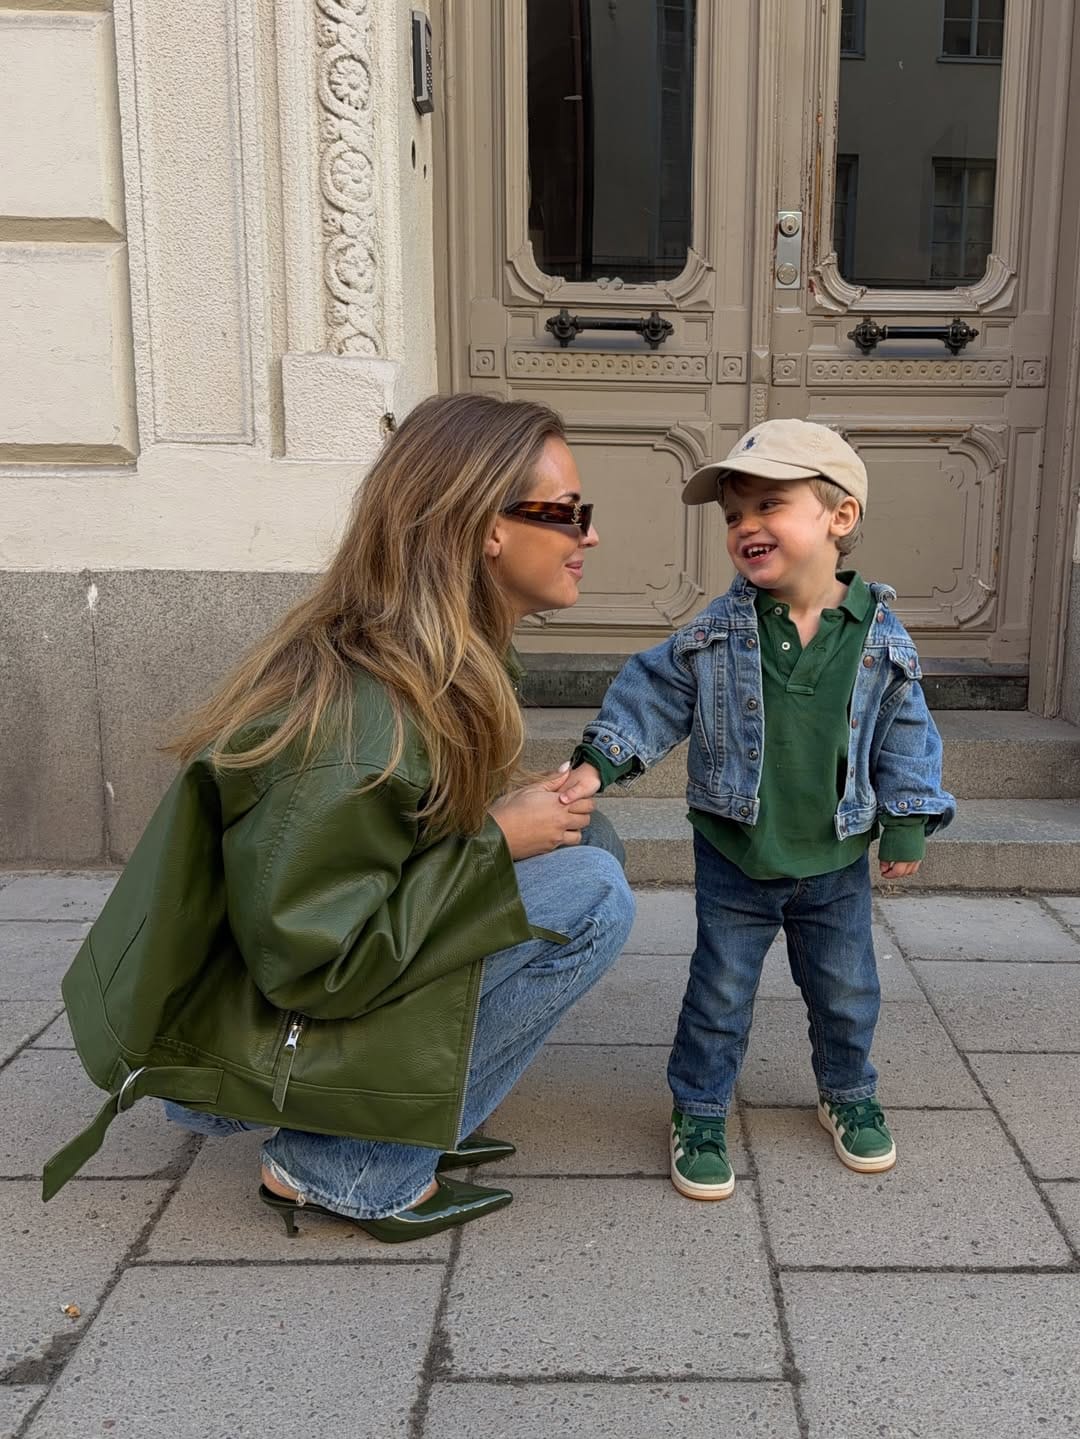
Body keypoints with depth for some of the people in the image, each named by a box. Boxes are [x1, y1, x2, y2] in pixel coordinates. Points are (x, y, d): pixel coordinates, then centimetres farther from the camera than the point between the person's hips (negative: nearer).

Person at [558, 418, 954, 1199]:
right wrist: (599, 761, -15)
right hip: (735, 858, -1)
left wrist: (907, 823, 0)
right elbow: (654, 695, -5)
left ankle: (848, 1092, 44)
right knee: (721, 994, 10)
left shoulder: (880, 637, -10)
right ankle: (699, 1112, 29)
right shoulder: (717, 633, -11)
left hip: (836, 860, 1)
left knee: (846, 992, 18)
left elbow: (905, 734, -1)